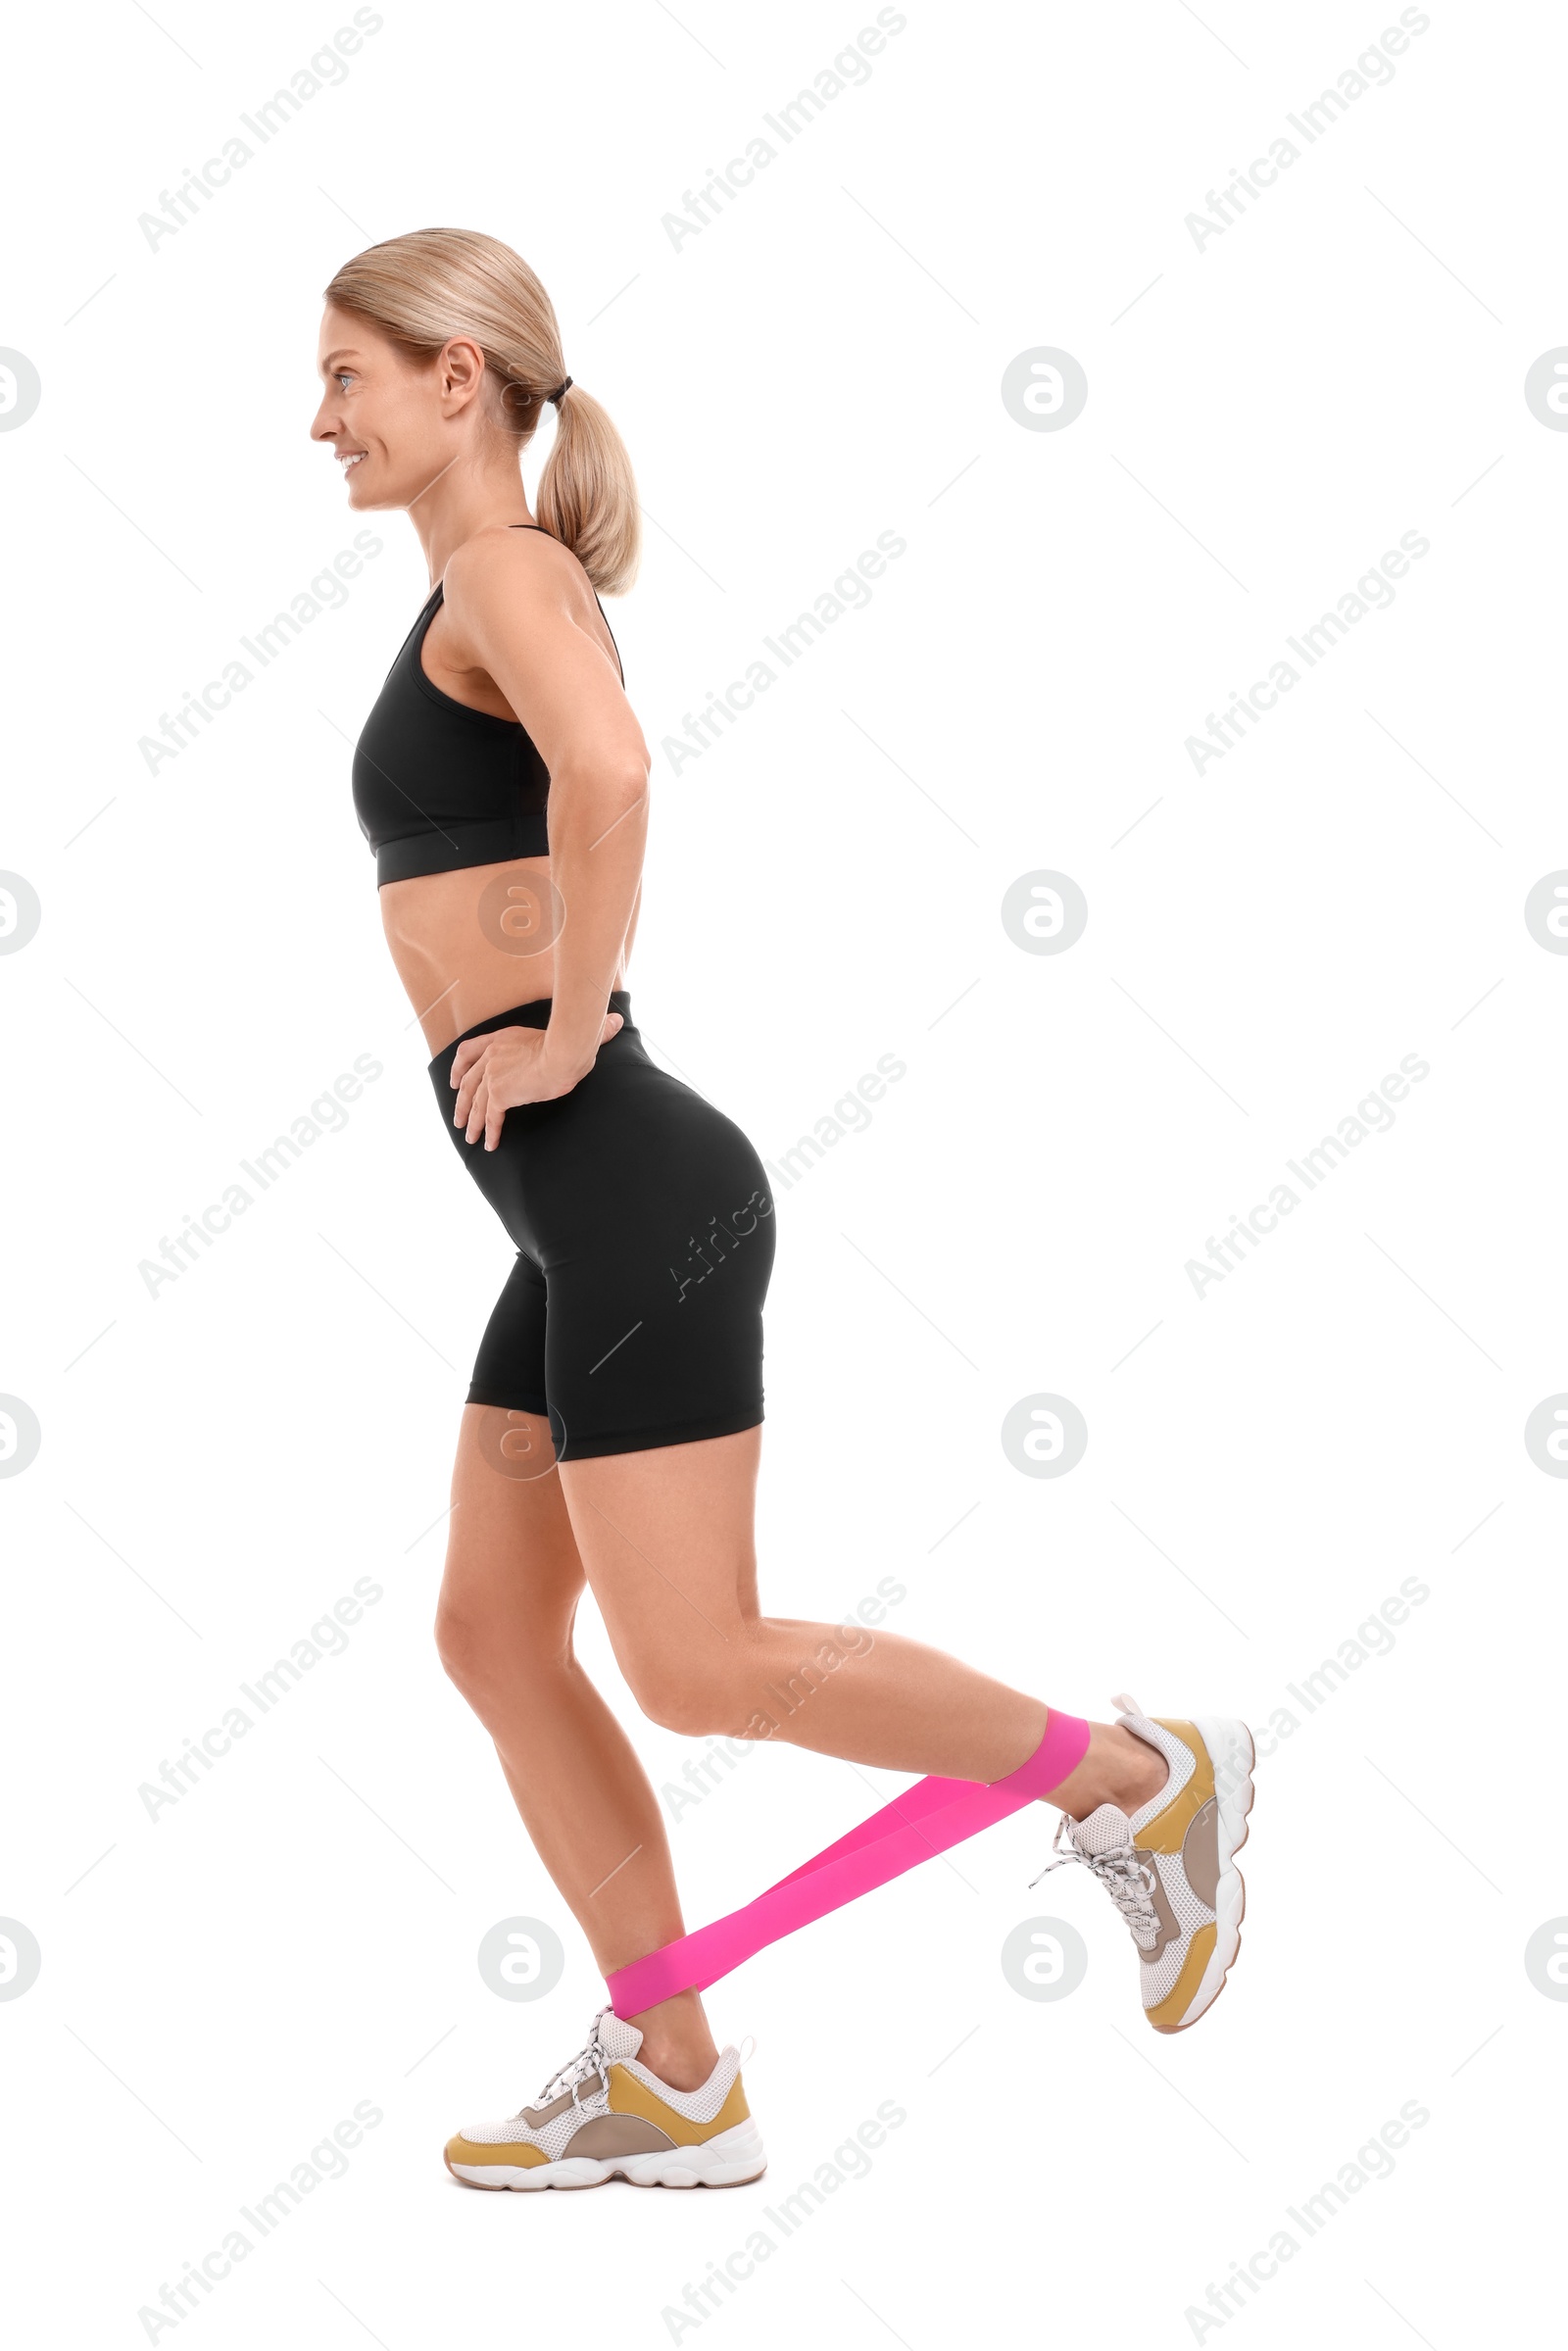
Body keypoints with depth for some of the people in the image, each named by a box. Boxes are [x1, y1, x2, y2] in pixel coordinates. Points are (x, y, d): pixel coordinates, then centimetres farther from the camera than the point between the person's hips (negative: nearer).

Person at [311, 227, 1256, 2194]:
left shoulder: (505, 566, -10)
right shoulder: (502, 588, 19)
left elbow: (608, 773, -32)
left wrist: (561, 1034, -22)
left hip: (624, 1191, -10)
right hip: (582, 1213, 10)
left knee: (697, 1669, -8)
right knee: (493, 1639, 11)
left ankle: (1134, 1779, 6)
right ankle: (673, 2085, 17)